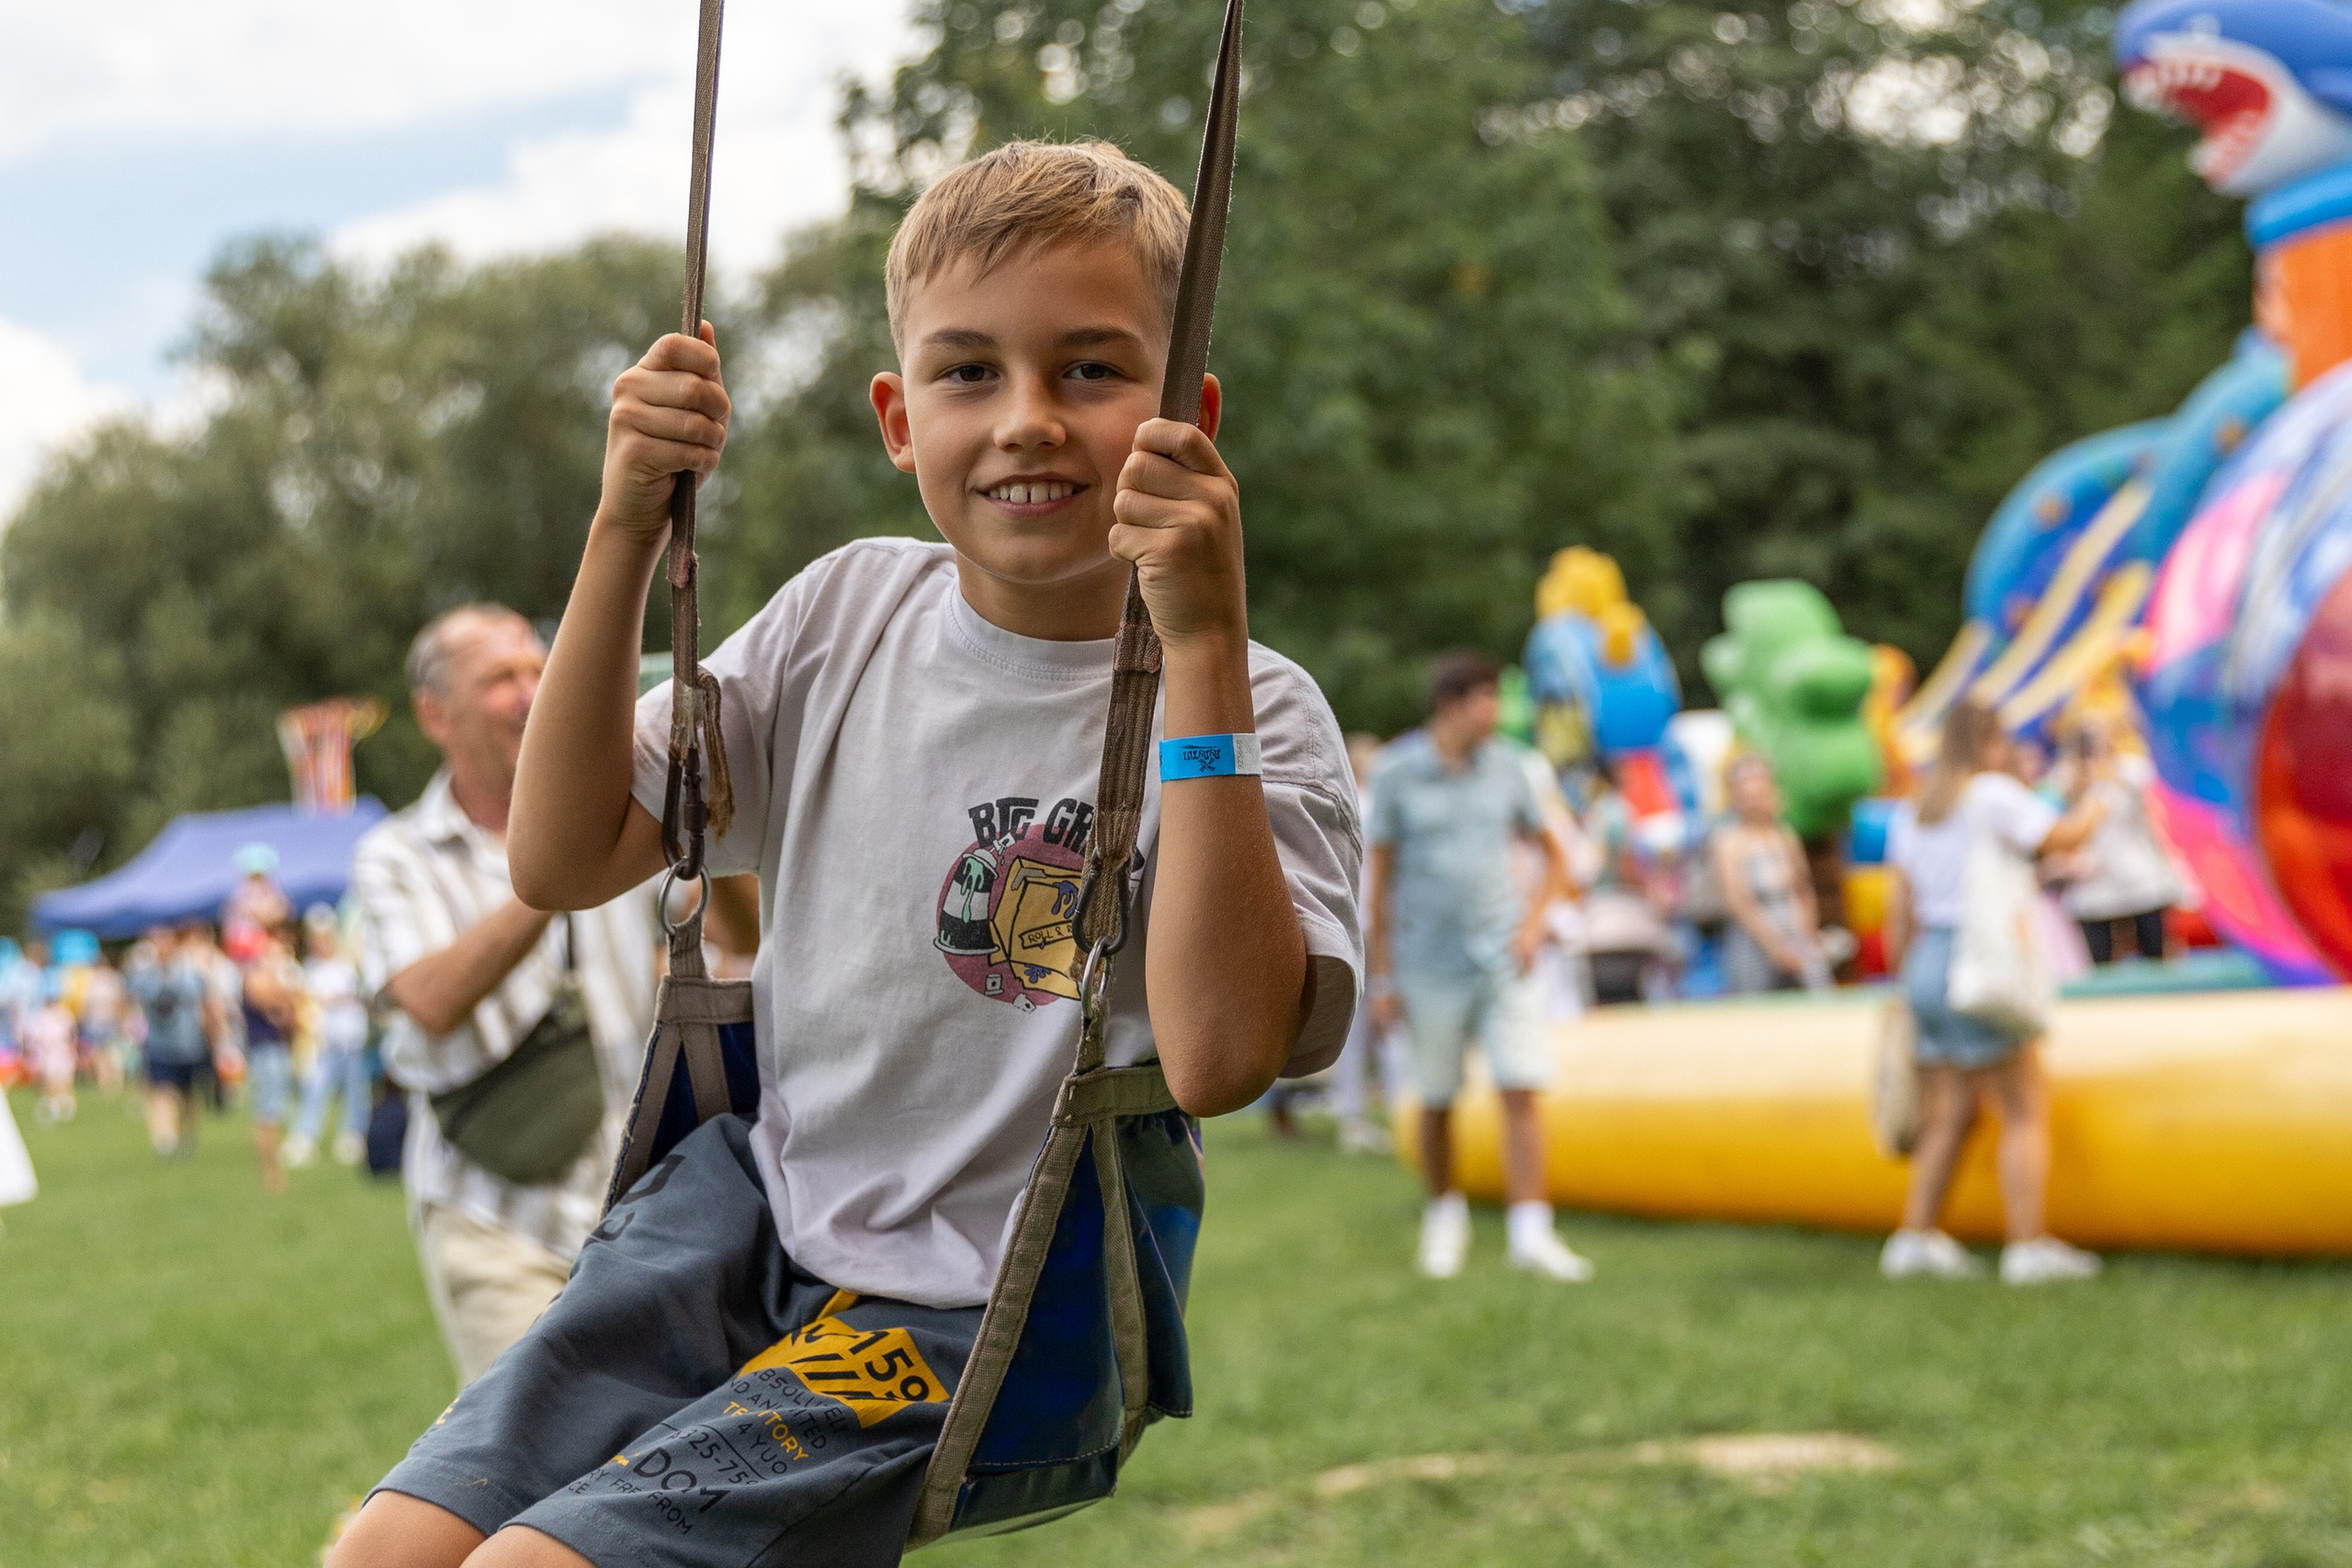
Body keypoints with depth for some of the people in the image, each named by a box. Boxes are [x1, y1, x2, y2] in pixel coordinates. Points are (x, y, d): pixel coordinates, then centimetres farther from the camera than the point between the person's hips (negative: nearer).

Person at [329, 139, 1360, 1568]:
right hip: (754, 1199, 5)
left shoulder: (1254, 713, -12)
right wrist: (627, 530, -5)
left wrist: (1202, 642, -31)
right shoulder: (852, 610, 5)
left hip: (967, 1317, -5)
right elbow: (563, 863, 5)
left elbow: (1217, 1058, -28)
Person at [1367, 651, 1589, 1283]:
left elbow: (1554, 856, 14)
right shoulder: (1397, 773, -5)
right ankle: (1445, 1213, 31)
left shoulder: (1504, 767, 3)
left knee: (1522, 1090, -10)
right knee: (1437, 1104, 8)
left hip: (1504, 960, 2)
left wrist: (1533, 922, -2)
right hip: (1432, 964, -2)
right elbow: (1380, 880, -3)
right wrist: (1383, 979, -5)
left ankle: (1531, 1232, -11)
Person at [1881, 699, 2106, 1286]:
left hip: (1926, 970, 8)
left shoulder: (1912, 810, 14)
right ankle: (2028, 1247, -7)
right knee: (2027, 1111, -3)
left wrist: (1906, 979, 19)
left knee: (1949, 1115, 12)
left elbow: (1899, 908, 14)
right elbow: (2059, 837, -12)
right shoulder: (1994, 793, -7)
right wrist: (2090, 815, 9)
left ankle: (1915, 1237, 8)